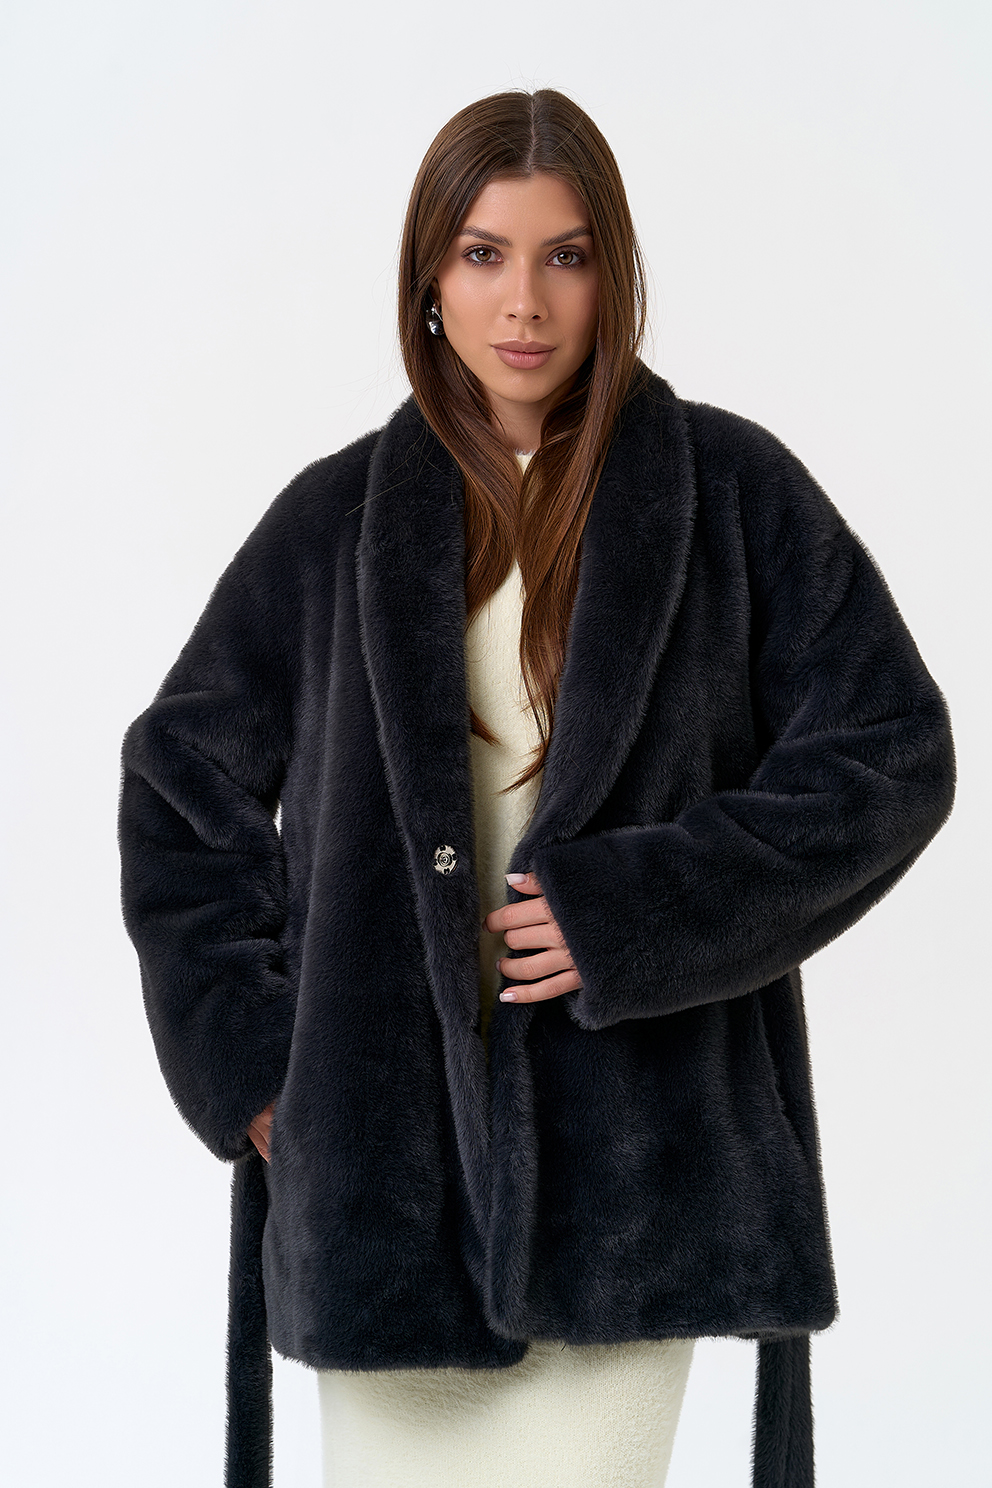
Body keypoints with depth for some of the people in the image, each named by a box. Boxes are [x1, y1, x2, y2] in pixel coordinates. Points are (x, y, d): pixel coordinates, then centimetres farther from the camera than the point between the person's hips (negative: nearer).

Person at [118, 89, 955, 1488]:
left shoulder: (733, 488, 2)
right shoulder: (338, 517, 8)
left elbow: (891, 754, -1)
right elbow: (180, 782, 14)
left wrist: (638, 912, -11)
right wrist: (246, 1056, 4)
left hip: (632, 1147, -1)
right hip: (384, 1137, 2)